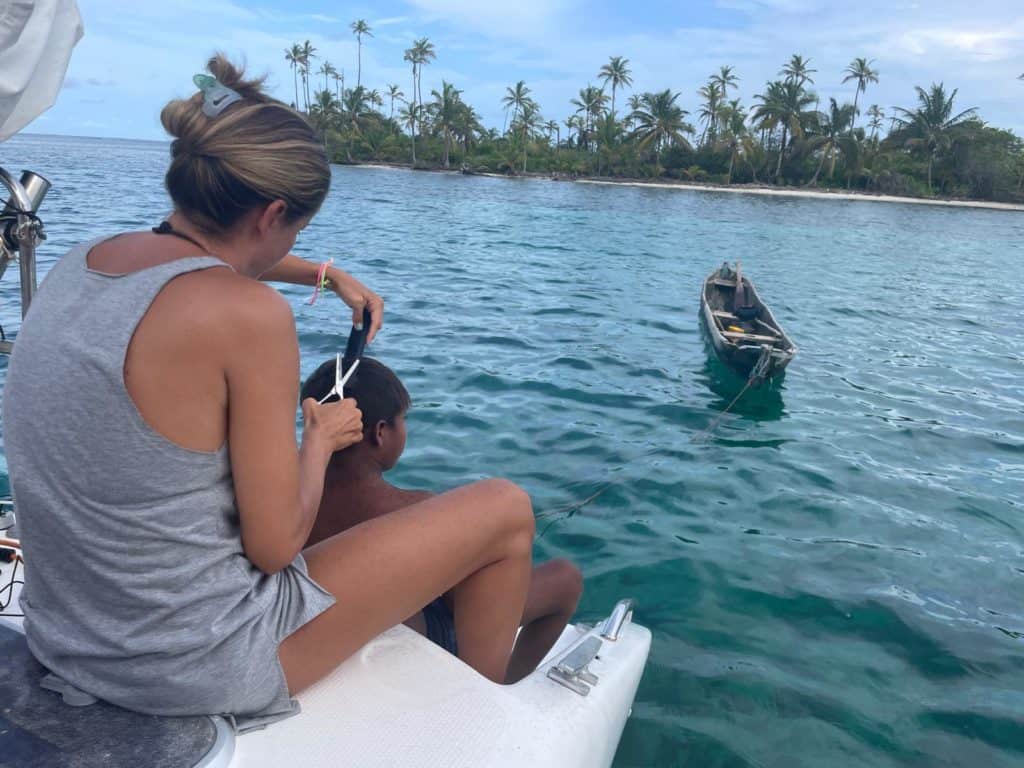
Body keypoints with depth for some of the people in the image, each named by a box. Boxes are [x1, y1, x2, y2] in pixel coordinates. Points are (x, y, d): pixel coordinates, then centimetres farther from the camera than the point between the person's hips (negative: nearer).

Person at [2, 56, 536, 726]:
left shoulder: (83, 261, 0)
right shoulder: (249, 313, -25)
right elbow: (275, 546, -18)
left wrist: (329, 275, 29)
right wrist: (322, 437, -2)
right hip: (200, 667, -8)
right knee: (506, 510, 3)